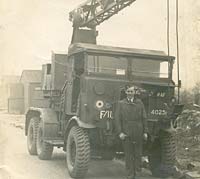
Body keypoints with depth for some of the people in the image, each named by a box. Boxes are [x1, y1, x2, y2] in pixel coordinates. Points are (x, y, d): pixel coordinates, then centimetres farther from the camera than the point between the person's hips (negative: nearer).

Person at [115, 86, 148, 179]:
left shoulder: (139, 103, 9)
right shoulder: (120, 103, 5)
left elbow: (144, 118, 9)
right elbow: (117, 119, 0)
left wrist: (145, 132, 4)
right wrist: (120, 132, -9)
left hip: (138, 134, 1)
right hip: (126, 134, -1)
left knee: (138, 154, 7)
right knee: (128, 156, 2)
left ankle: (138, 170, 25)